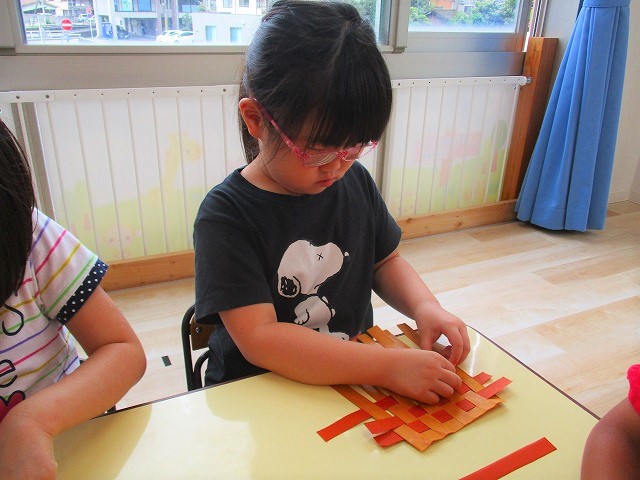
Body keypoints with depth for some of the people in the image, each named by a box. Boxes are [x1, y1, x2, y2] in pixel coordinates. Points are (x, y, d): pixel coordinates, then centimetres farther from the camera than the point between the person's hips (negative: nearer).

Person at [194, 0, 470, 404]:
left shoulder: (356, 181, -1)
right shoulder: (225, 214, -17)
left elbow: (385, 261, 13)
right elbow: (258, 338, -24)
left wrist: (424, 306, -8)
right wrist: (388, 367, -29)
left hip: (357, 380, 5)